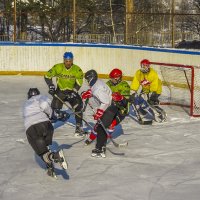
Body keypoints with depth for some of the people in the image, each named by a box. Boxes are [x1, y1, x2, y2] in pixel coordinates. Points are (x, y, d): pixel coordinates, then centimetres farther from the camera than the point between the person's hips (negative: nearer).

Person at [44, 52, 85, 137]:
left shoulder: (77, 70, -13)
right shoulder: (58, 67, -14)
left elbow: (79, 83, -13)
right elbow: (47, 76, -7)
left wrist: (74, 92, -24)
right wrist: (51, 86, -18)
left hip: (72, 91, 0)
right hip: (60, 91, 0)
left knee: (78, 107, -16)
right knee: (54, 108, -12)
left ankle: (79, 127, -5)